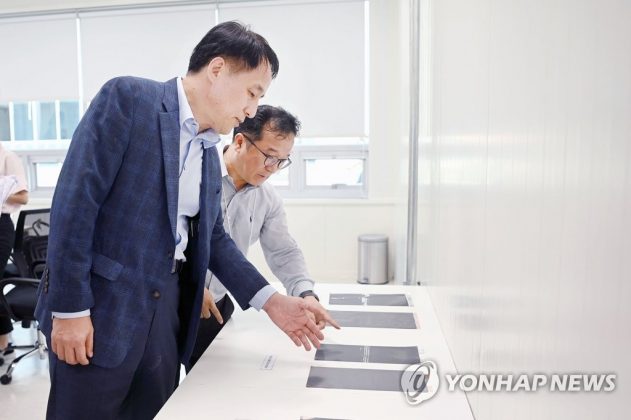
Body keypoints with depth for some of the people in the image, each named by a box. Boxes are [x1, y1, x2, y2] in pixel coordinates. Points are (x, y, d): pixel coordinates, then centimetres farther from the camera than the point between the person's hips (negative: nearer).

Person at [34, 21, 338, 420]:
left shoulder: (210, 152, 11)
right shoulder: (127, 98, -9)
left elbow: (213, 237, 13)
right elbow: (75, 199, -15)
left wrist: (270, 299, 4)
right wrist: (70, 308, -16)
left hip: (166, 309, 7)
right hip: (100, 308, -6)